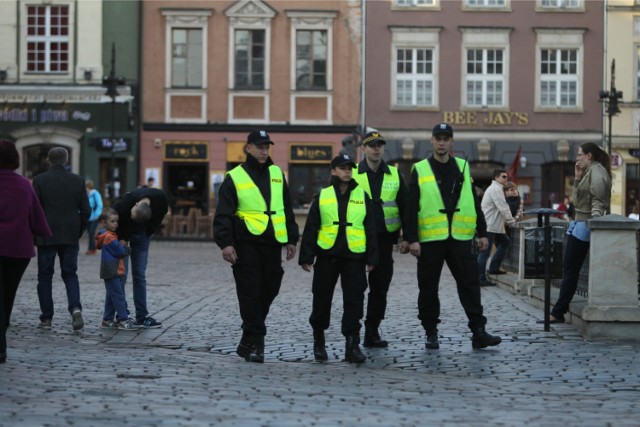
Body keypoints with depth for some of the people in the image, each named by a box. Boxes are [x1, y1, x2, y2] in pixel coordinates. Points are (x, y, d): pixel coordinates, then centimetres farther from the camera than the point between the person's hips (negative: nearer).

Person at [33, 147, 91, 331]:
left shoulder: (40, 180, -6)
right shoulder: (78, 181, 1)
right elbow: (86, 211, 1)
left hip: (46, 237, -2)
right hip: (70, 237, 2)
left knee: (45, 276, 9)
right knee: (70, 274, 11)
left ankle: (46, 318, 8)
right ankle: (75, 308, -13)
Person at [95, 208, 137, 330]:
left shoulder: (110, 235, 16)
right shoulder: (109, 237, -15)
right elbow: (120, 252, -16)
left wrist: (123, 247, 3)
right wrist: (125, 247, 2)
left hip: (117, 272, 10)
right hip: (112, 272, -10)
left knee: (111, 296, 14)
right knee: (118, 296, -11)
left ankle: (107, 320, 19)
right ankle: (123, 320, -13)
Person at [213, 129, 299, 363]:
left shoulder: (277, 174, 14)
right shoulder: (234, 178, 0)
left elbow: (287, 209, 20)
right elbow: (223, 215, -4)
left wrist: (292, 239, 15)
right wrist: (225, 243, -13)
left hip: (273, 243, 5)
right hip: (247, 245, -5)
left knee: (268, 291, 8)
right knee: (250, 294, -6)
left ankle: (249, 341, 22)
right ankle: (254, 343, -2)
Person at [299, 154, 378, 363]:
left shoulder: (362, 196, 7)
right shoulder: (322, 196, 5)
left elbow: (370, 229, 8)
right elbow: (310, 228, 6)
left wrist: (372, 258, 3)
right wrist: (306, 256, 1)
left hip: (354, 257, 0)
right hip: (327, 256, 0)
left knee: (354, 301, -6)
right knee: (322, 299, 9)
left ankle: (352, 345, -4)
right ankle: (318, 340, 28)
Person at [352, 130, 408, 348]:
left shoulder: (394, 175, 9)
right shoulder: (353, 175, 2)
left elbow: (405, 207, 10)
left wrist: (407, 238, 3)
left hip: (384, 240, 3)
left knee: (380, 288, 5)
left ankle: (372, 332, 13)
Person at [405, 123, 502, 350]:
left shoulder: (463, 167, 11)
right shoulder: (420, 170, 2)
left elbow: (474, 202, 15)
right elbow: (411, 208, -2)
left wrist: (482, 232, 11)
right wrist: (412, 239, -9)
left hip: (460, 238, 2)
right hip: (430, 239, -2)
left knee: (470, 284, -3)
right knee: (429, 288, 5)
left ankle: (478, 332, -3)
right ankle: (431, 333, 16)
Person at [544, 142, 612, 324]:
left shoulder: (596, 171, -11)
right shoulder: (589, 172, 19)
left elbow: (598, 200, -21)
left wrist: (595, 219, -34)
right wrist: (578, 177, 13)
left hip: (584, 225, -10)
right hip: (580, 224, 10)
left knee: (570, 270, -6)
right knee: (569, 269, 10)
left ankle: (558, 313, -2)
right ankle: (558, 312, 12)